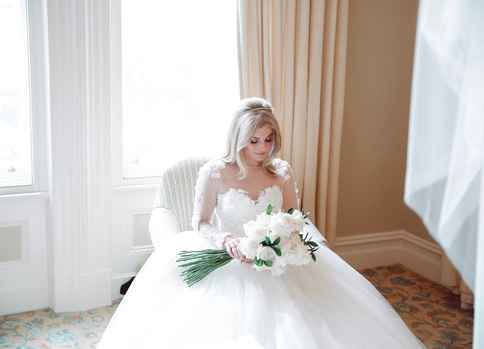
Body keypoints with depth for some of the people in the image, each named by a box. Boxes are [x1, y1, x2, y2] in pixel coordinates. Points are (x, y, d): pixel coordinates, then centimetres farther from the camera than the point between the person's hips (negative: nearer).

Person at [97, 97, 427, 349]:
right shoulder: (214, 172, -6)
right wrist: (226, 240, -22)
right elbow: (200, 224, -2)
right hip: (229, 264, -2)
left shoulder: (283, 172, 4)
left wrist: (316, 241, -12)